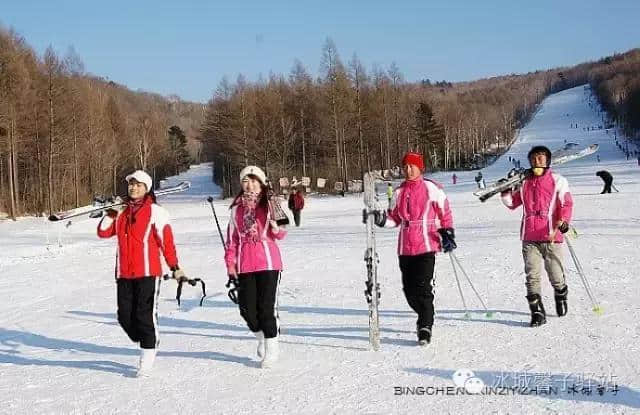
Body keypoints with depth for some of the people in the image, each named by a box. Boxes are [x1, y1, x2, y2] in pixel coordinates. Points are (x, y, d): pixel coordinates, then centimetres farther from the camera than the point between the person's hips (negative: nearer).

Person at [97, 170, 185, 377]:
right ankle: (148, 342, 26)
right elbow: (103, 232, 13)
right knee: (125, 316, 5)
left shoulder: (155, 212, -2)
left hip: (148, 272, -5)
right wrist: (110, 214, 0)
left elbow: (166, 240, -3)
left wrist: (175, 267, -4)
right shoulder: (121, 212, 15)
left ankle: (148, 355, 7)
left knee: (145, 314, -5)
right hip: (124, 274, 5)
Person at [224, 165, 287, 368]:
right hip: (244, 264, 4)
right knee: (247, 307, 3)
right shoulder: (237, 207, 11)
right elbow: (232, 237, 16)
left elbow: (280, 234, -2)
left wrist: (277, 227, -24)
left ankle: (271, 346, 12)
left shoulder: (269, 204, 1)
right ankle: (261, 337, 30)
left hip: (267, 262, -3)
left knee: (266, 306, -4)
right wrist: (230, 262, 12)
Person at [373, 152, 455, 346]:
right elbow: (395, 218, 17)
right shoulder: (399, 192, 12)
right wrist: (382, 220, -2)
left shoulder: (432, 188, -1)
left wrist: (447, 233, -2)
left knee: (423, 287, -13)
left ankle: (425, 327, -4)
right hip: (405, 248, 5)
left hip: (426, 246, -5)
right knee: (409, 289, 7)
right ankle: (425, 317, 31)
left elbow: (445, 213, 5)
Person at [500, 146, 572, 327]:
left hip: (551, 237, -2)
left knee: (556, 276, 5)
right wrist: (506, 190, 5)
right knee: (532, 276, -5)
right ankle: (537, 312, -2)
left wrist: (563, 222, -19)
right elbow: (512, 203, 22)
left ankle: (561, 296, 36)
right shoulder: (524, 182, 14)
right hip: (529, 238, 3)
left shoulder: (557, 181, 3)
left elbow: (566, 204, -3)